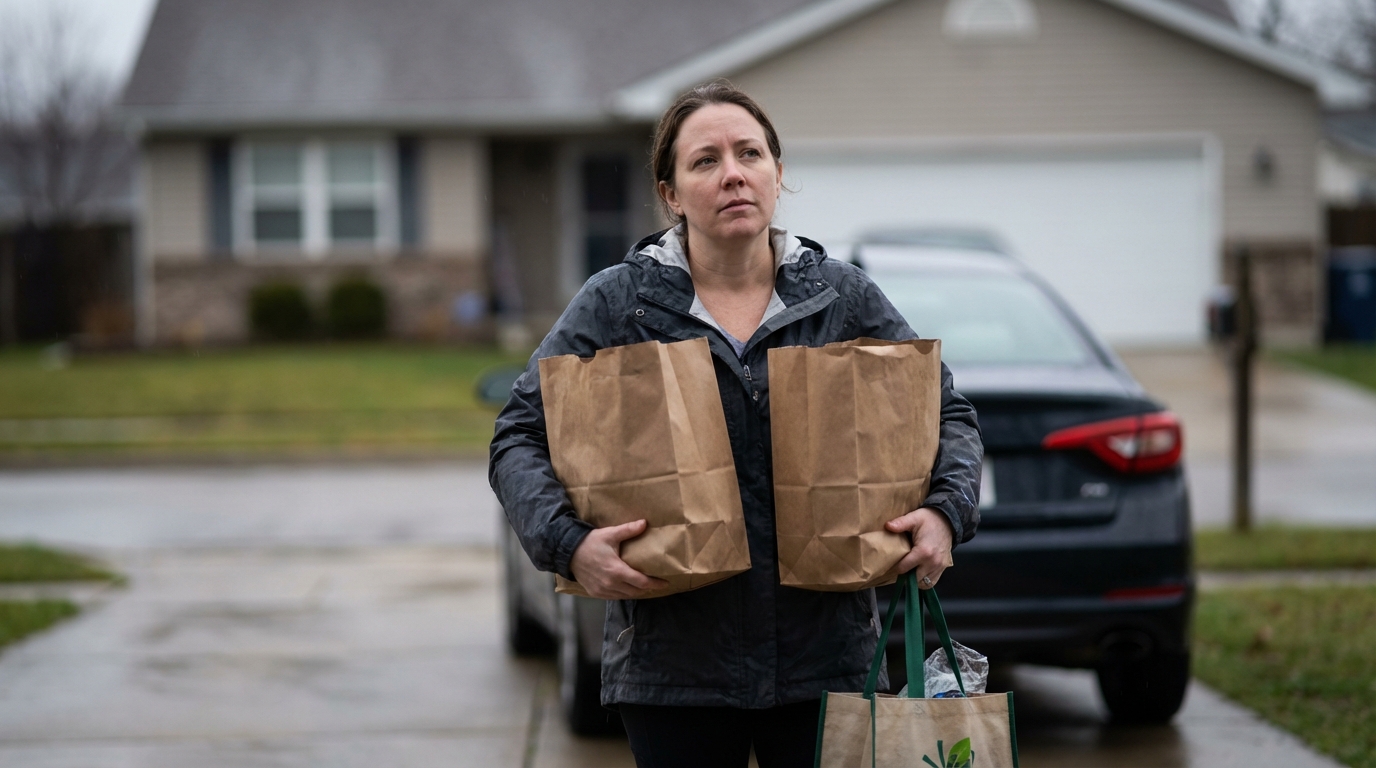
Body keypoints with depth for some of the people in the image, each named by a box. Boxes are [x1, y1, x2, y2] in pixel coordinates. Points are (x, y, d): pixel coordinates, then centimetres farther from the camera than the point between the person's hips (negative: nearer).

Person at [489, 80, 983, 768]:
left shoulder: (843, 297, 6)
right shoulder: (618, 302, 1)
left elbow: (947, 413, 13)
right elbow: (520, 435, 0)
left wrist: (947, 513, -7)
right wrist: (566, 541, -17)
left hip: (826, 658, 1)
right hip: (674, 665, -1)